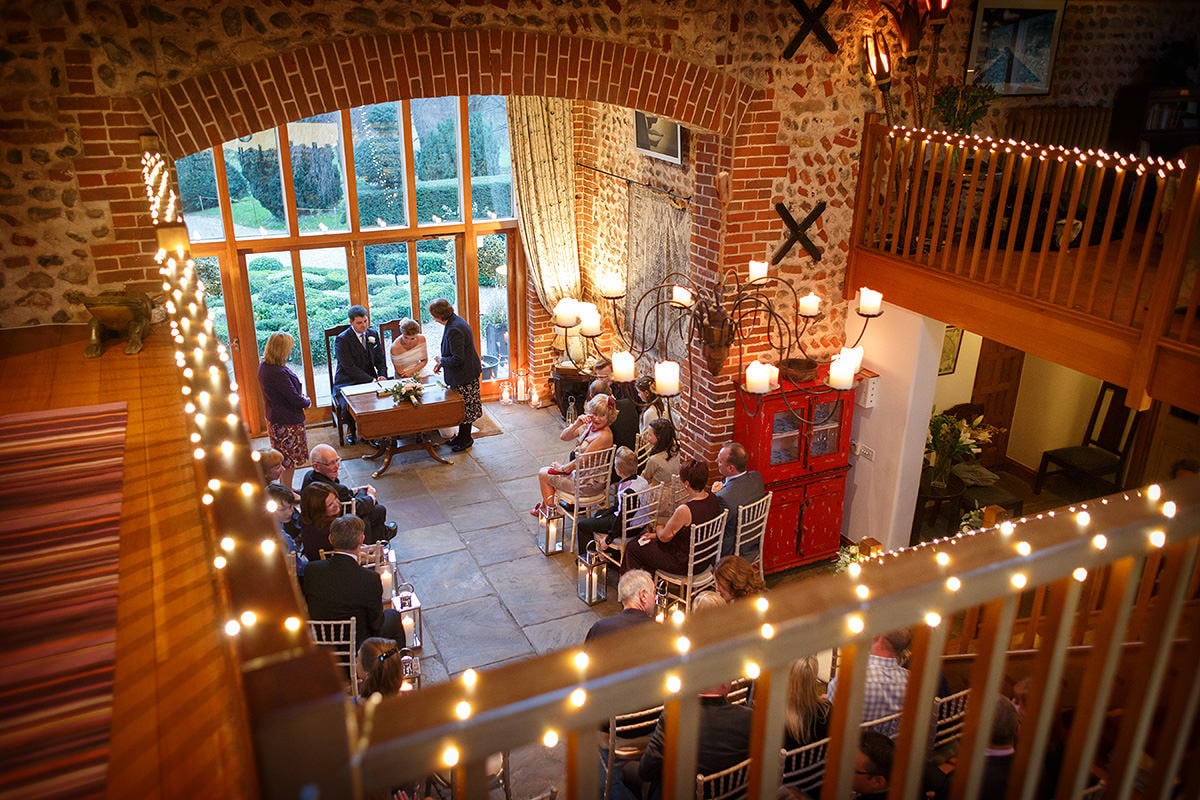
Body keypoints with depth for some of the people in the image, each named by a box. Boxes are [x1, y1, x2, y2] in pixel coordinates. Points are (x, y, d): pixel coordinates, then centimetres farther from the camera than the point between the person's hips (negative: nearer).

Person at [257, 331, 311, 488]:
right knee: (289, 460, 6)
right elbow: (295, 400, -26)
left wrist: (301, 397, 1)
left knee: (284, 458, 22)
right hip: (287, 422, -9)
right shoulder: (278, 373, -29)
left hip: (275, 419, 9)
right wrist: (307, 402, -5)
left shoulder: (264, 367, 0)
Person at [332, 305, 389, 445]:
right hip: (347, 382, -4)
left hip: (370, 379, 4)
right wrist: (372, 380, -22)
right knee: (347, 407, -32)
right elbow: (349, 367, -16)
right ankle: (351, 428, 4)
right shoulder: (342, 340, -10)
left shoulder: (373, 334, 9)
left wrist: (382, 375, -8)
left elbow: (380, 359, 13)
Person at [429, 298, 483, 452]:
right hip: (466, 372, 10)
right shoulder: (456, 320, 5)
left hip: (463, 375, -10)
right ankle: (462, 436, 31)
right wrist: (442, 362, 10)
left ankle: (465, 439, 18)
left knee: (464, 408, 5)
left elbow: (457, 359, -27)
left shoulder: (454, 330, -27)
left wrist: (441, 361, -10)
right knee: (464, 407, 19)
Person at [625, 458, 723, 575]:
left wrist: (658, 529, 9)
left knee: (632, 548, 10)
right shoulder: (714, 500, -8)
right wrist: (656, 534, 10)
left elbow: (664, 537, -15)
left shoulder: (685, 510, -34)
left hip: (686, 565, -8)